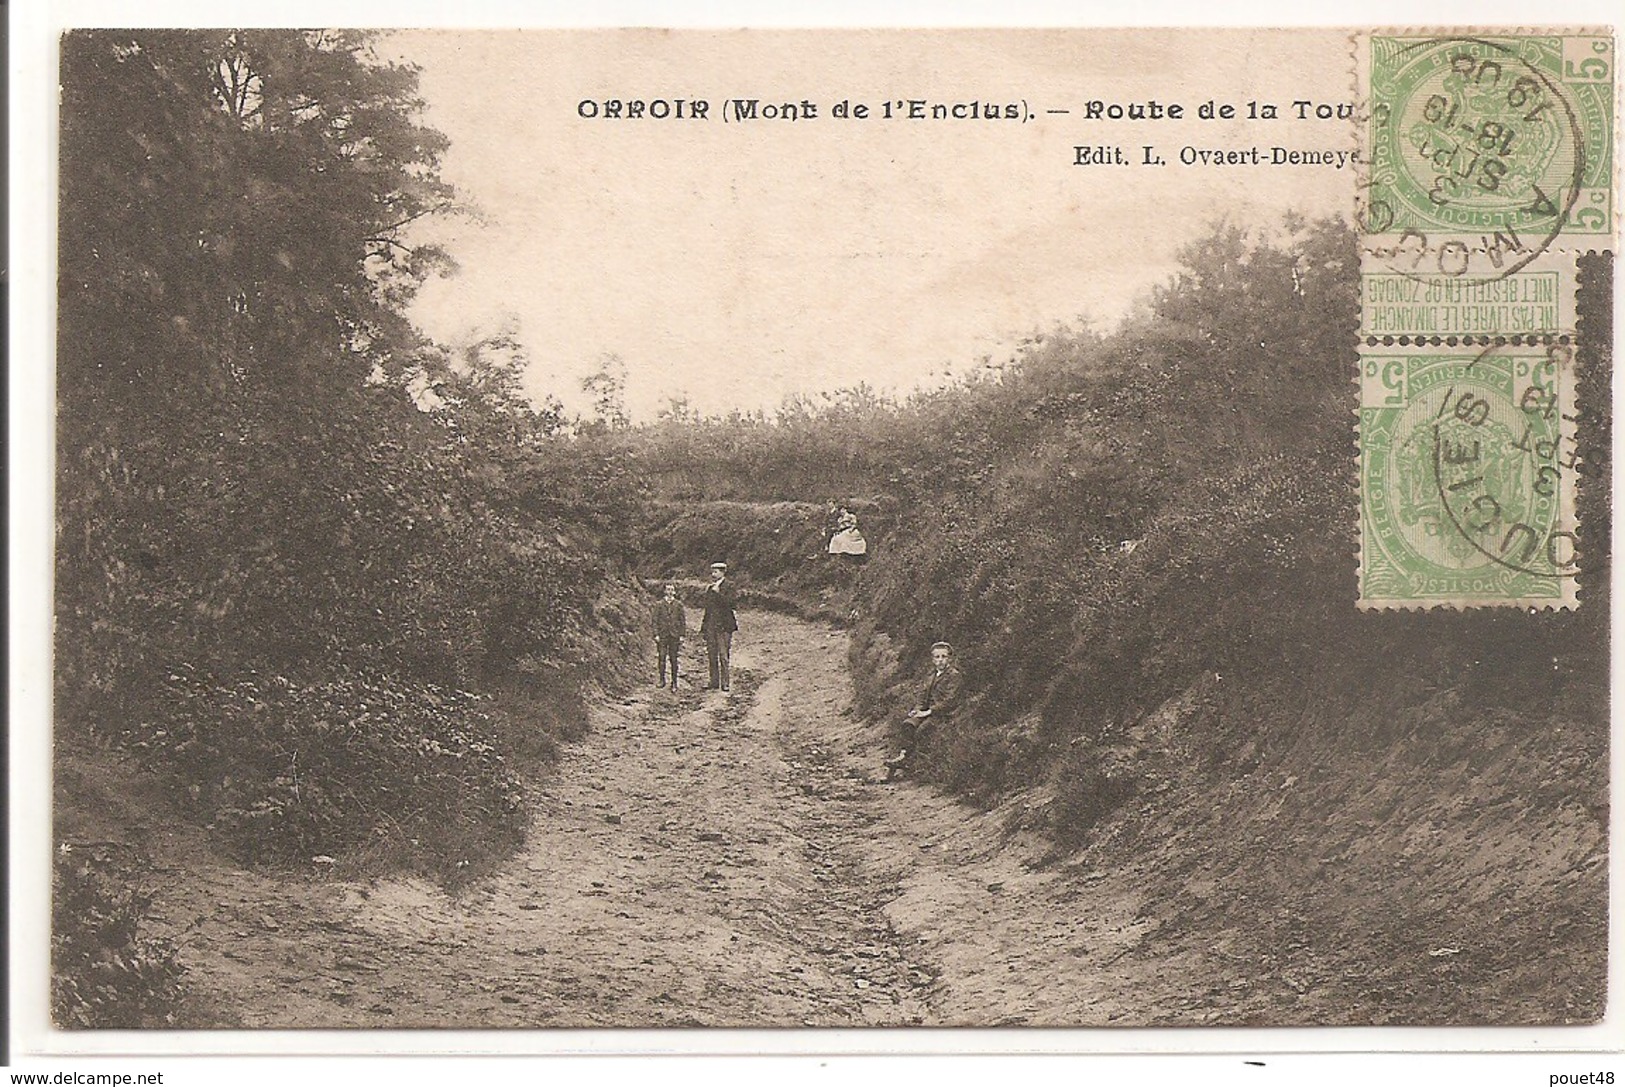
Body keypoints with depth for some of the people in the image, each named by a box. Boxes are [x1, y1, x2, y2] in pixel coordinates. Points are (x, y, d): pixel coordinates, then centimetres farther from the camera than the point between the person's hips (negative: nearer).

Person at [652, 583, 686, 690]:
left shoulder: (678, 604, 6)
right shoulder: (659, 605, 6)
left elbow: (683, 620, 7)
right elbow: (655, 620, 5)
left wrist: (681, 635, 1)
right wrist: (656, 634, -3)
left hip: (674, 635, 0)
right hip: (662, 635, 0)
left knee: (674, 659, 1)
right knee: (662, 658, -6)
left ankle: (674, 683, 6)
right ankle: (662, 680, 5)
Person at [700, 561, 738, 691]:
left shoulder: (728, 586, -1)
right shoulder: (709, 587, 17)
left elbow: (731, 602, -14)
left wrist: (718, 593, -17)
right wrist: (703, 628, 17)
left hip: (724, 625, -6)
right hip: (710, 625, 6)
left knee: (723, 655, -7)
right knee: (711, 655, 6)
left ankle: (725, 683, -3)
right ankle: (714, 682, 11)